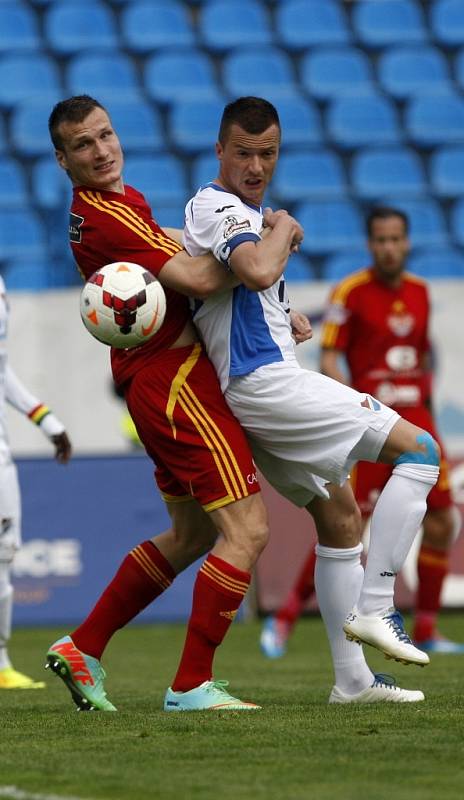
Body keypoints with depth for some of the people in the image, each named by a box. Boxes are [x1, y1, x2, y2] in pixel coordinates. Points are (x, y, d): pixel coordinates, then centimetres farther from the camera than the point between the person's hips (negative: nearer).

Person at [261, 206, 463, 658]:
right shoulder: (350, 292, -6)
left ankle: (426, 632, 14)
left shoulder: (419, 292, 11)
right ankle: (284, 620, -1)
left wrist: (424, 400, 15)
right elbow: (328, 361, -9)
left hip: (415, 421, 6)